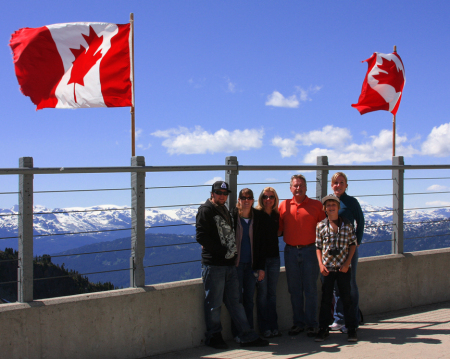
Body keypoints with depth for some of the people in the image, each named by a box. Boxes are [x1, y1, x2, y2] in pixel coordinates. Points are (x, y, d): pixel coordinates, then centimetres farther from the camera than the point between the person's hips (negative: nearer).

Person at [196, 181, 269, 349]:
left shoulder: (225, 211, 20)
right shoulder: (206, 210, -6)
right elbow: (201, 237, -15)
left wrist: (232, 251, 10)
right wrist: (223, 251, -14)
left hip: (229, 264, 8)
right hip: (213, 265, -8)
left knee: (235, 302, 11)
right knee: (214, 304, 0)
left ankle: (248, 336, 13)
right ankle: (214, 337, 14)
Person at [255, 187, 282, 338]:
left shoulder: (277, 215, 7)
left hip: (274, 257, 4)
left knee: (272, 293, 9)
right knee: (262, 293, 0)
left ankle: (273, 326, 15)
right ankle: (264, 328, 8)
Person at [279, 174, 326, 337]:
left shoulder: (316, 205, 2)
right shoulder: (284, 205, 7)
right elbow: (278, 229, 10)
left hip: (309, 250, -2)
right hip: (291, 251, 2)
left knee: (310, 289, 2)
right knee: (294, 289, 8)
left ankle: (311, 324, 10)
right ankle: (298, 322, 17)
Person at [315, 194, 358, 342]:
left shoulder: (347, 224, 0)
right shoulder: (320, 226, 0)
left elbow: (353, 244, 5)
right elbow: (318, 247, 5)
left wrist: (347, 263, -4)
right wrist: (321, 264, -6)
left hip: (343, 268, 0)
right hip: (327, 268, 0)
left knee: (346, 298, 5)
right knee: (326, 299, 6)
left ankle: (351, 328, 15)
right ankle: (323, 329, 15)